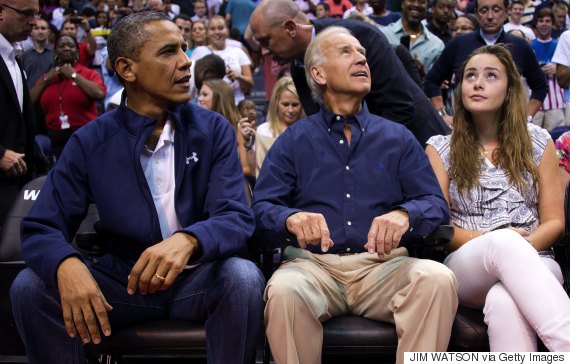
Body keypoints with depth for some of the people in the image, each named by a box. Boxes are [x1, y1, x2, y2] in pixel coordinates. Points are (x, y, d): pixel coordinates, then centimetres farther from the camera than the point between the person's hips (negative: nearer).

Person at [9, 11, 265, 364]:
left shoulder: (214, 130, -5)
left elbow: (237, 217, -14)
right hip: (123, 280, 1)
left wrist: (188, 240, -39)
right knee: (29, 286, -21)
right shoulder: (90, 142, -4)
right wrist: (67, 265, -33)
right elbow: (41, 228, -7)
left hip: (198, 279, -1)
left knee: (244, 277, -33)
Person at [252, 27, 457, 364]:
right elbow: (261, 208, 2)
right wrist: (292, 218, -22)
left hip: (383, 266, 1)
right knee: (283, 290, -34)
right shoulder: (293, 140, 11)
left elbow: (436, 204, 5)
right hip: (313, 264, -1)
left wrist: (404, 215, -19)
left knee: (437, 279, -29)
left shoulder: (398, 137, 14)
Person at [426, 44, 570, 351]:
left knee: (504, 304, -40)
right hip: (467, 268, 0)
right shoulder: (440, 148, 11)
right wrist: (495, 242, -12)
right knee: (504, 243, -40)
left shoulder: (537, 141, 14)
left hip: (533, 264, 1)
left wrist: (520, 248, -11)